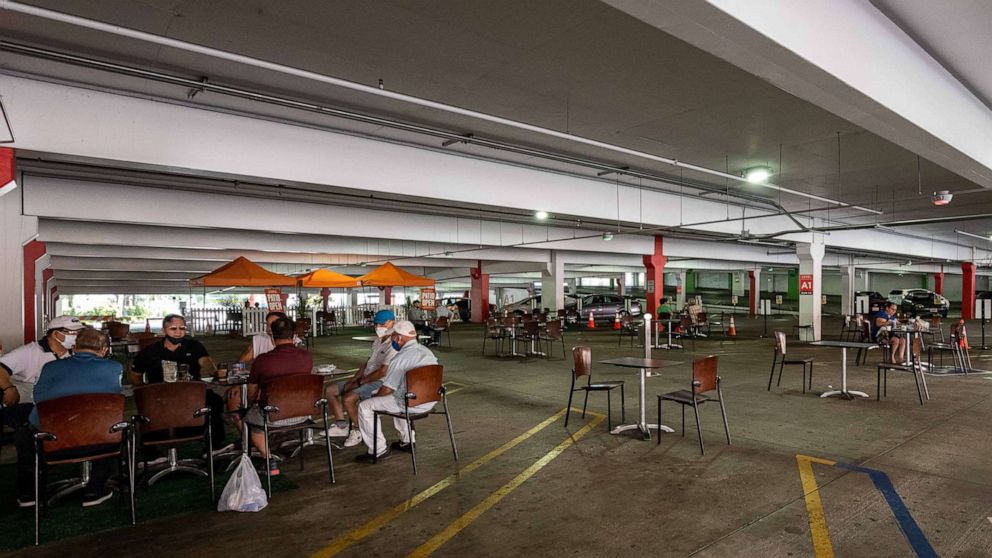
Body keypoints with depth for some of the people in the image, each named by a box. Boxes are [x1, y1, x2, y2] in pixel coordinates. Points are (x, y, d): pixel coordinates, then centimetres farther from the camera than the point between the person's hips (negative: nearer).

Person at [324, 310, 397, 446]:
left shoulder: (394, 345, -17)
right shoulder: (378, 342, 16)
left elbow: (383, 372, -23)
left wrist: (359, 382, -15)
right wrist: (353, 380, 4)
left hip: (379, 383, -10)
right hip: (366, 379, 10)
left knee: (348, 398, -30)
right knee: (330, 390, 8)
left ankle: (358, 431, -6)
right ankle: (341, 426, 14)